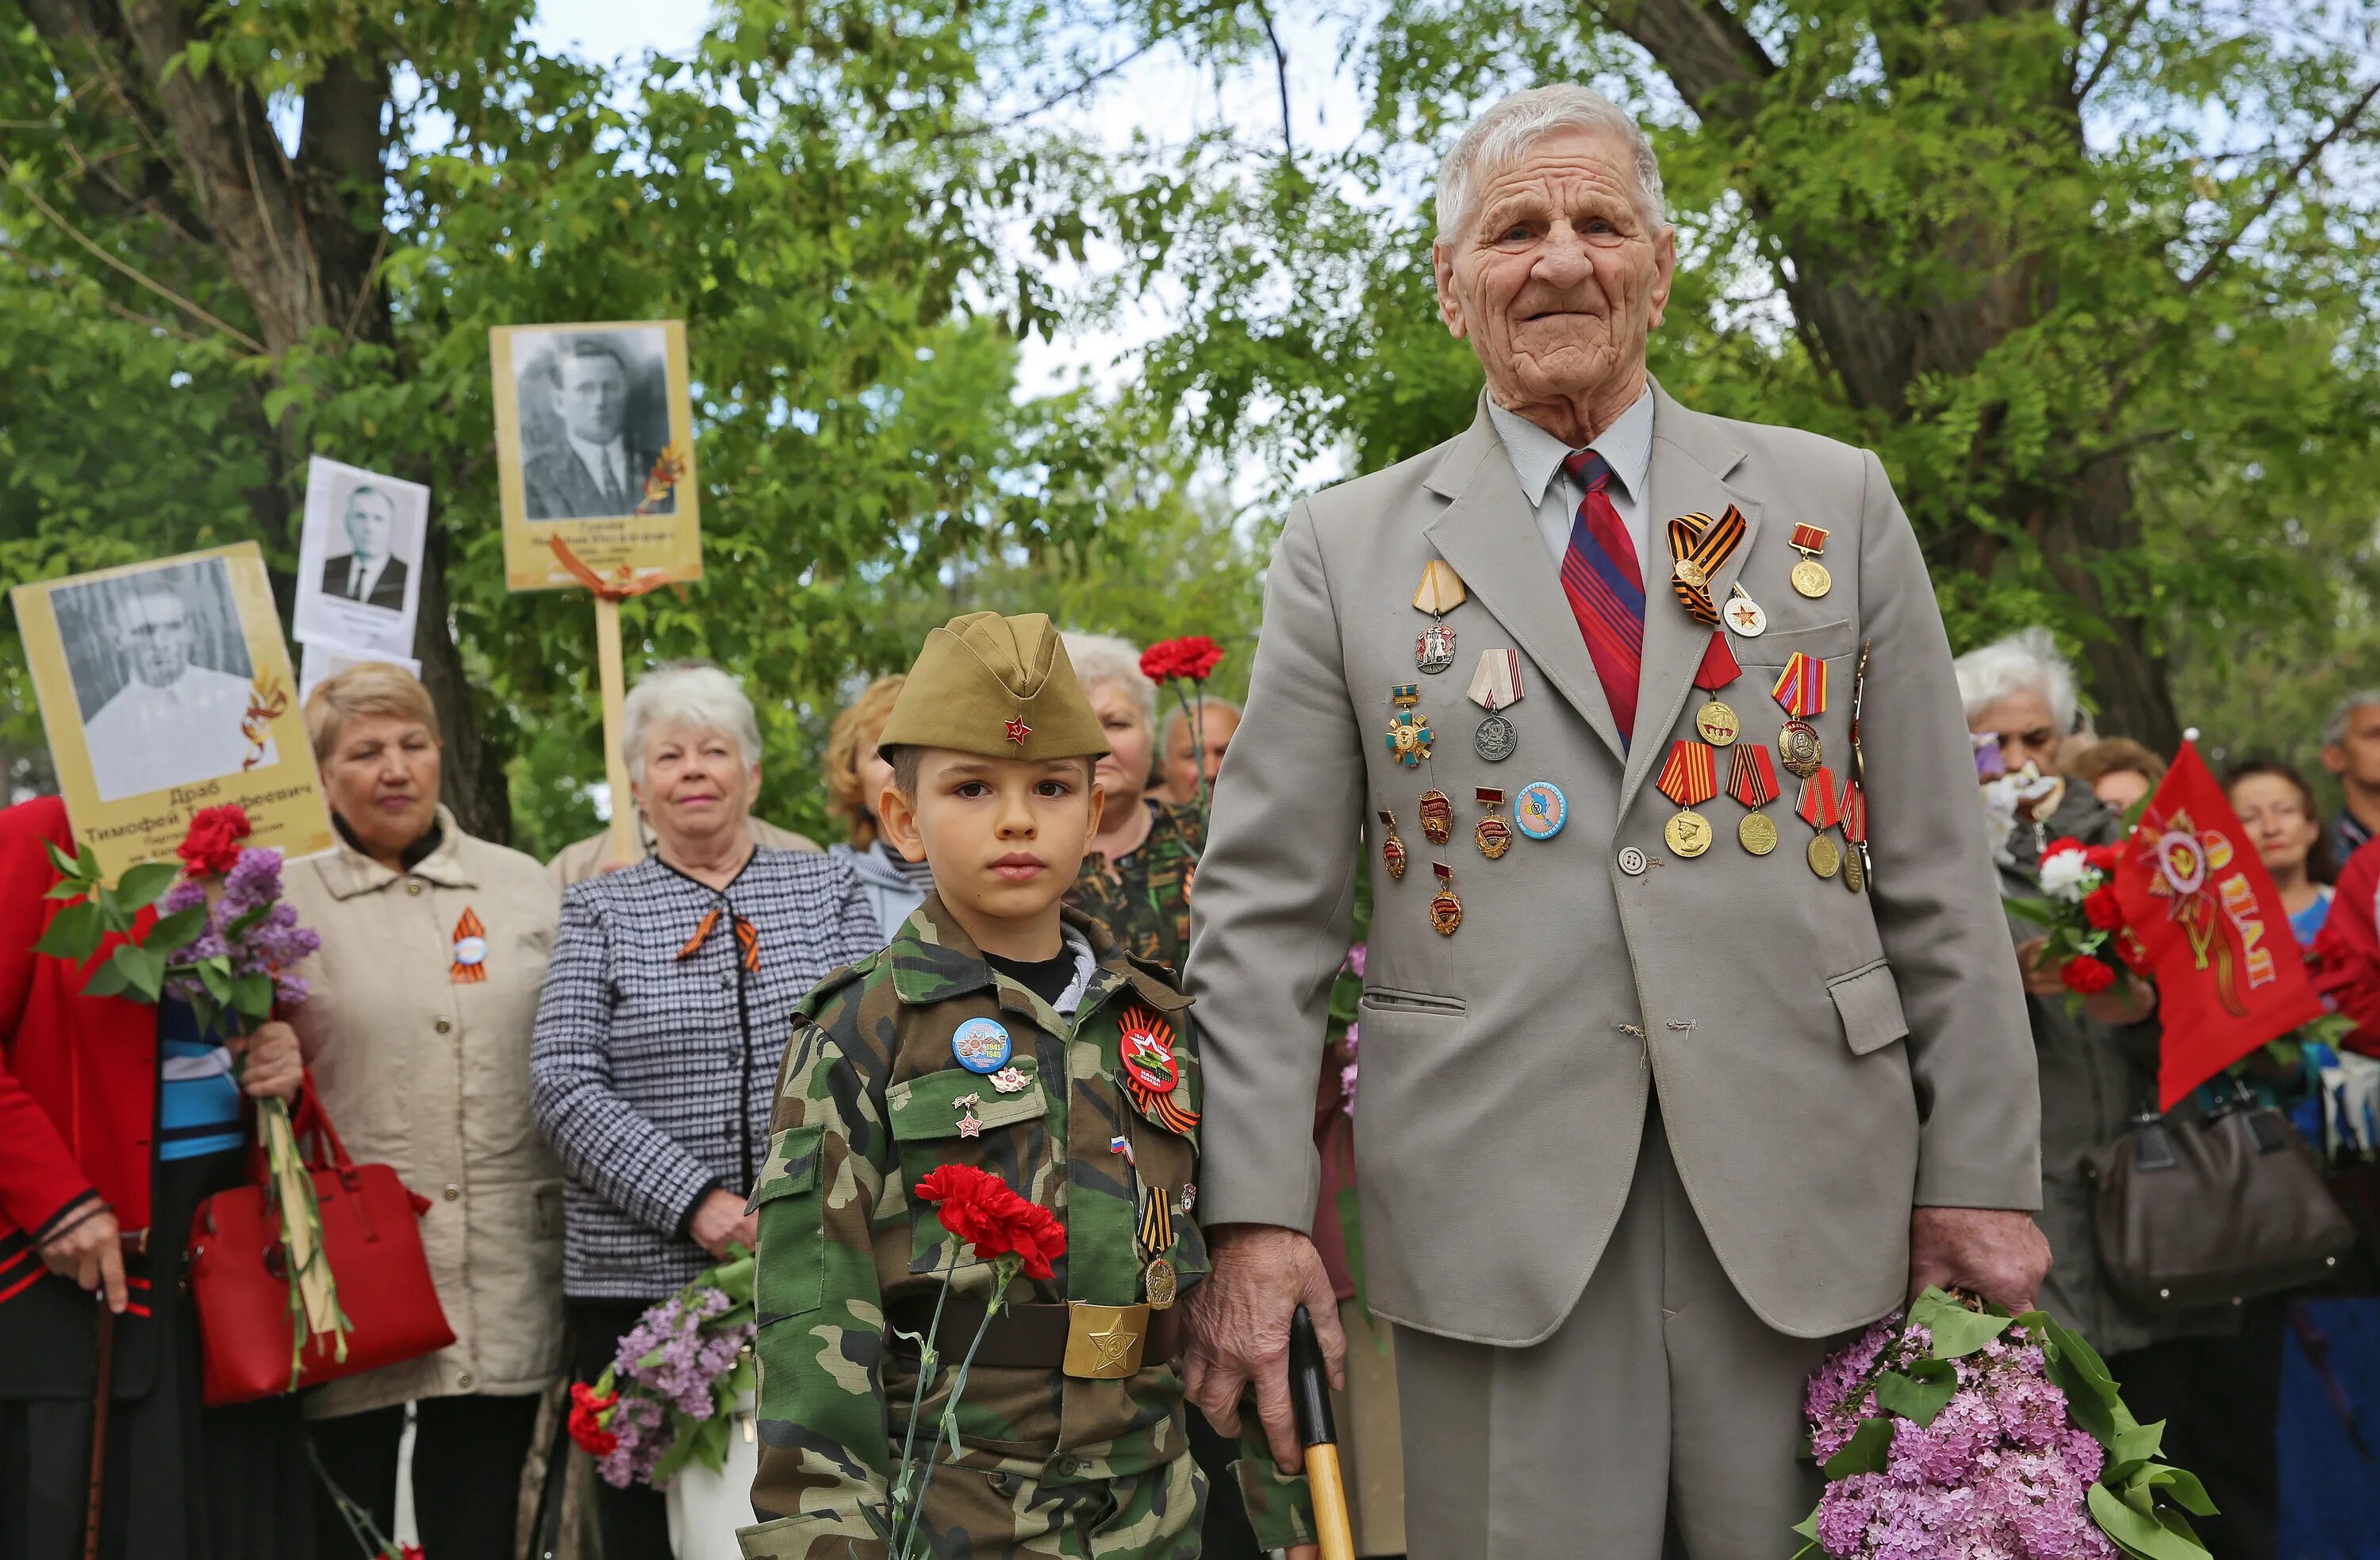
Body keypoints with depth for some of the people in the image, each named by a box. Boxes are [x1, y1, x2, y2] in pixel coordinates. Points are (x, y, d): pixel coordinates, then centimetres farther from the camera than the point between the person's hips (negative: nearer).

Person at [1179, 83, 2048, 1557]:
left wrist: (1982, 1173, 3)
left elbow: (1938, 878, 8)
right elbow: (1265, 909, 3)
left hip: (1806, 1199, 1)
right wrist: (1257, 1215, -5)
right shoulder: (1346, 547, 7)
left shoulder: (1832, 506, 9)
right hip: (1495, 1200, -1)